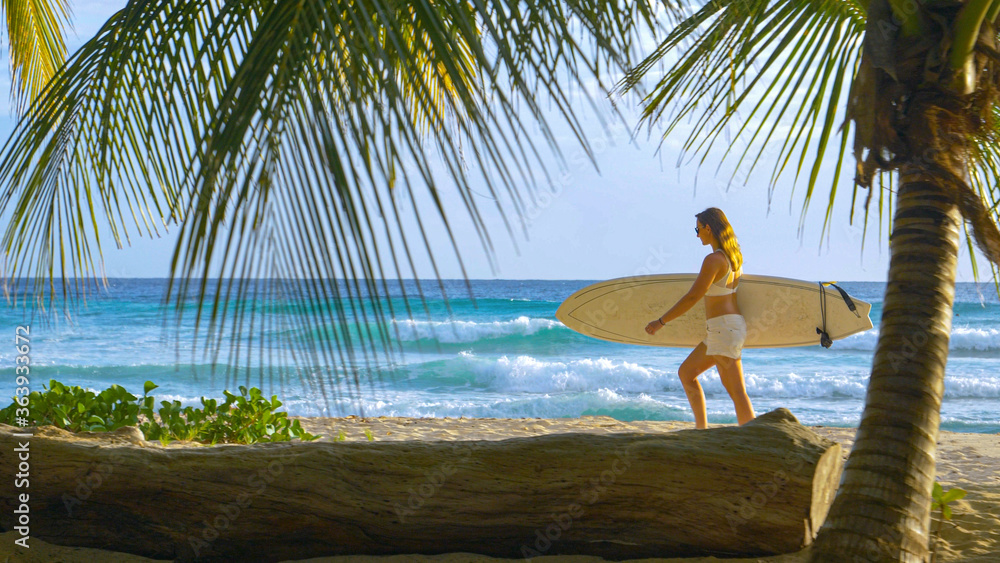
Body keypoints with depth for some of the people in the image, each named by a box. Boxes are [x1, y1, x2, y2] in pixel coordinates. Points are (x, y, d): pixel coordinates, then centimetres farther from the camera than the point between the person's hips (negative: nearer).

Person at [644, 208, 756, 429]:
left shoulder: (714, 260, -16)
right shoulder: (733, 256, 12)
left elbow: (693, 297, -18)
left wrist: (661, 321, -11)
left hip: (724, 328, -10)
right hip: (724, 329, 10)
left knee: (736, 391, -8)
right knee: (686, 373, 18)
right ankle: (702, 429, 19)